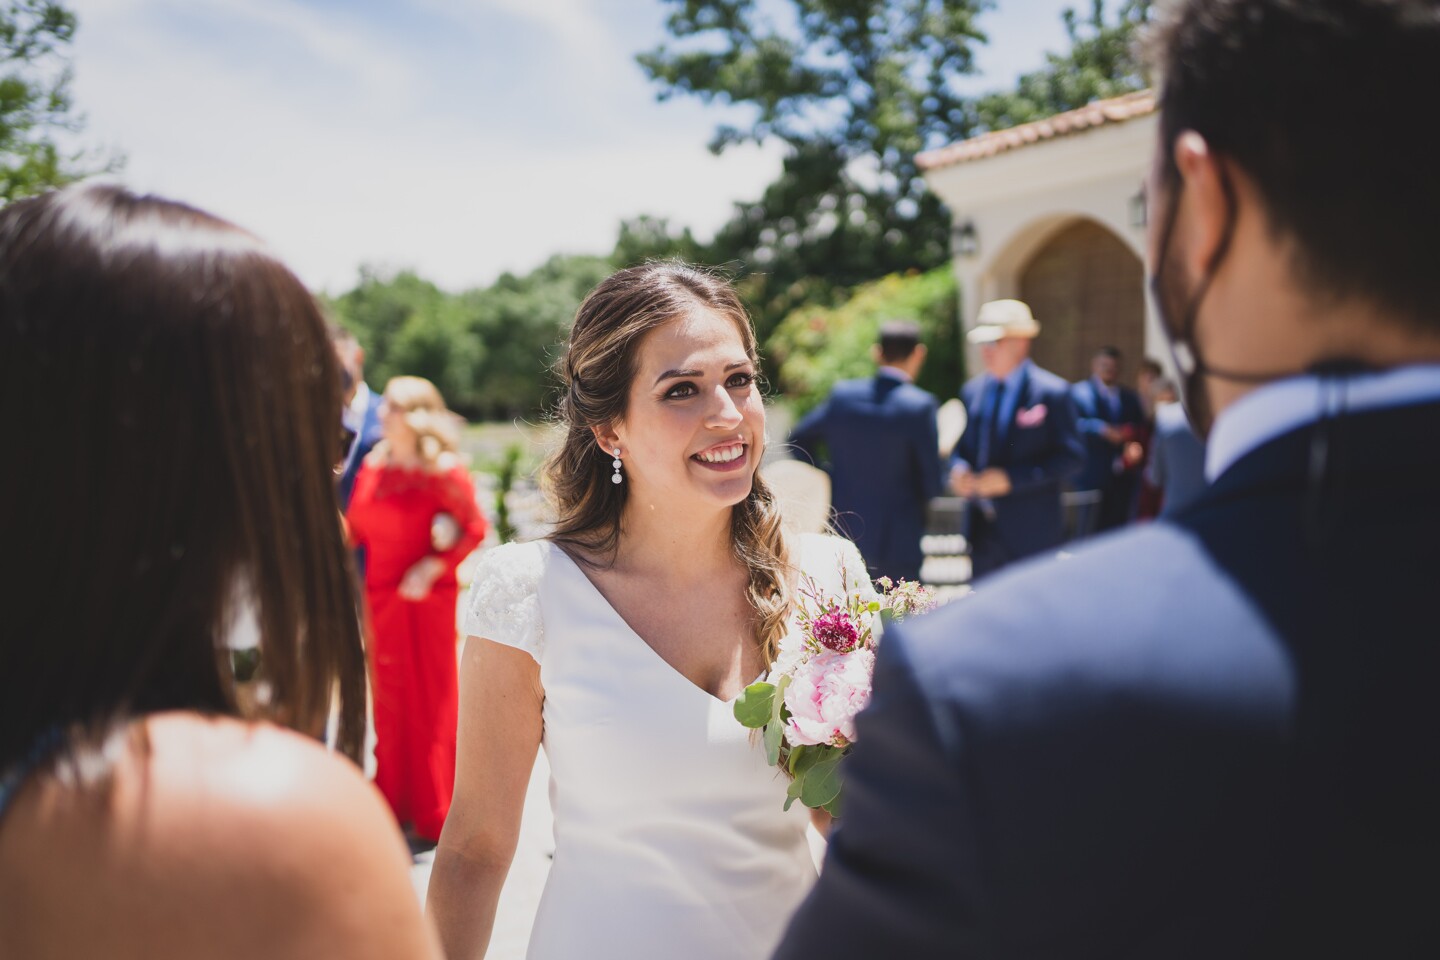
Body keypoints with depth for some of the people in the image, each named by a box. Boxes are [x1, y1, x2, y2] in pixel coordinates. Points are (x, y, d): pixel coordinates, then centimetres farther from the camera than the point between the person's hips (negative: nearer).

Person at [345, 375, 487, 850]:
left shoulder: (444, 473, -10)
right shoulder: (373, 467, 7)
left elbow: (475, 528, -10)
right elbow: (355, 529, 8)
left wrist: (435, 565, -19)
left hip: (426, 599, -5)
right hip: (380, 599, 5)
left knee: (430, 702, 3)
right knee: (387, 698, 12)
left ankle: (433, 817, 16)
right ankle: (394, 804, 27)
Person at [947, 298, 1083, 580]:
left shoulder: (1051, 392, -8)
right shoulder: (972, 391, 11)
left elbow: (1070, 456, -11)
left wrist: (1011, 478, -18)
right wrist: (958, 468, -4)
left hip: (1030, 531, -5)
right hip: (983, 528, 5)